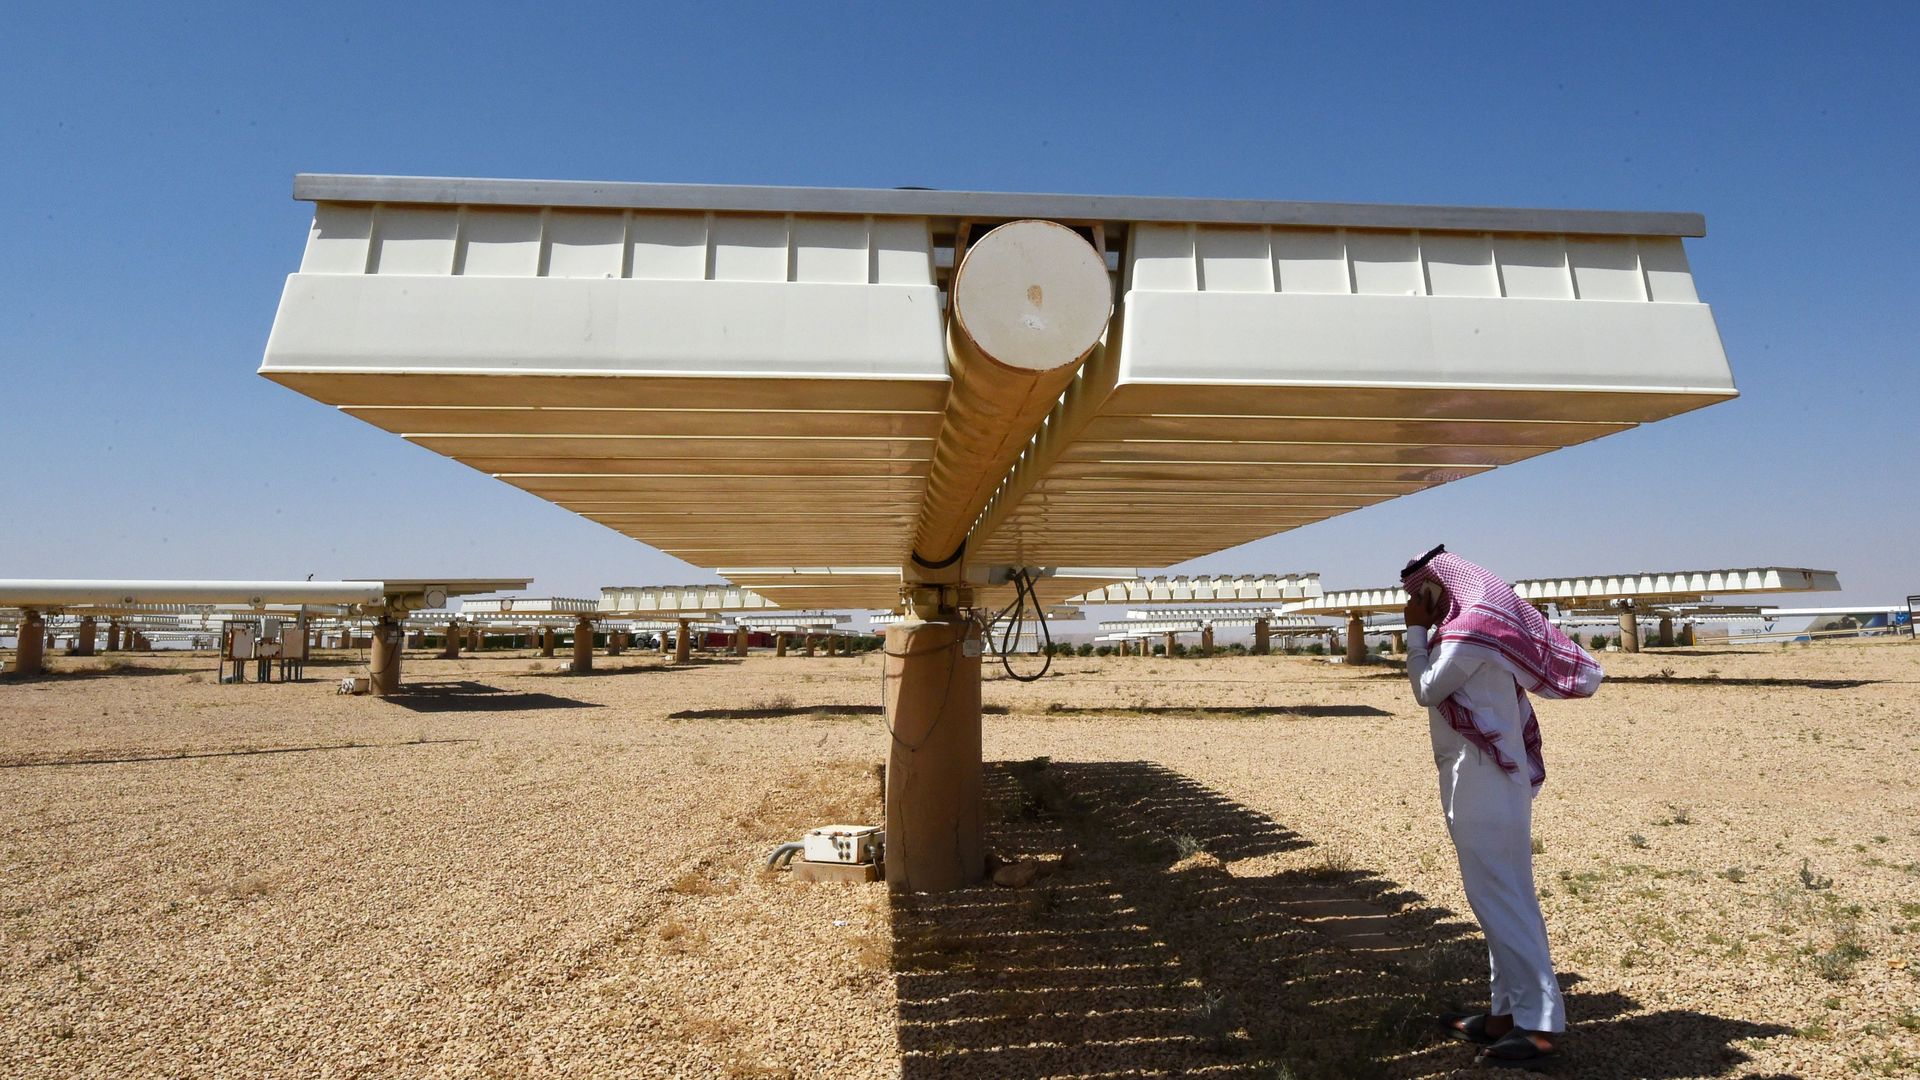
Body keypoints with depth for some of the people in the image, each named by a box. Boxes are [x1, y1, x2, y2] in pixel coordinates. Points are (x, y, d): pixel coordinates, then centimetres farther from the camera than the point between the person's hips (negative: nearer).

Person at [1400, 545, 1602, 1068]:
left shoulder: (1470, 627, -16)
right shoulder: (1483, 620, 15)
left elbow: (1427, 690, -11)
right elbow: (1439, 690, 17)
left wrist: (1416, 631, -5)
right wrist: (1425, 631, 11)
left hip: (1483, 784, -11)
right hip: (1490, 781, 11)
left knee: (1502, 899, -6)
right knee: (1500, 897, 14)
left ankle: (1539, 1022, -1)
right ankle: (1509, 1011, 23)